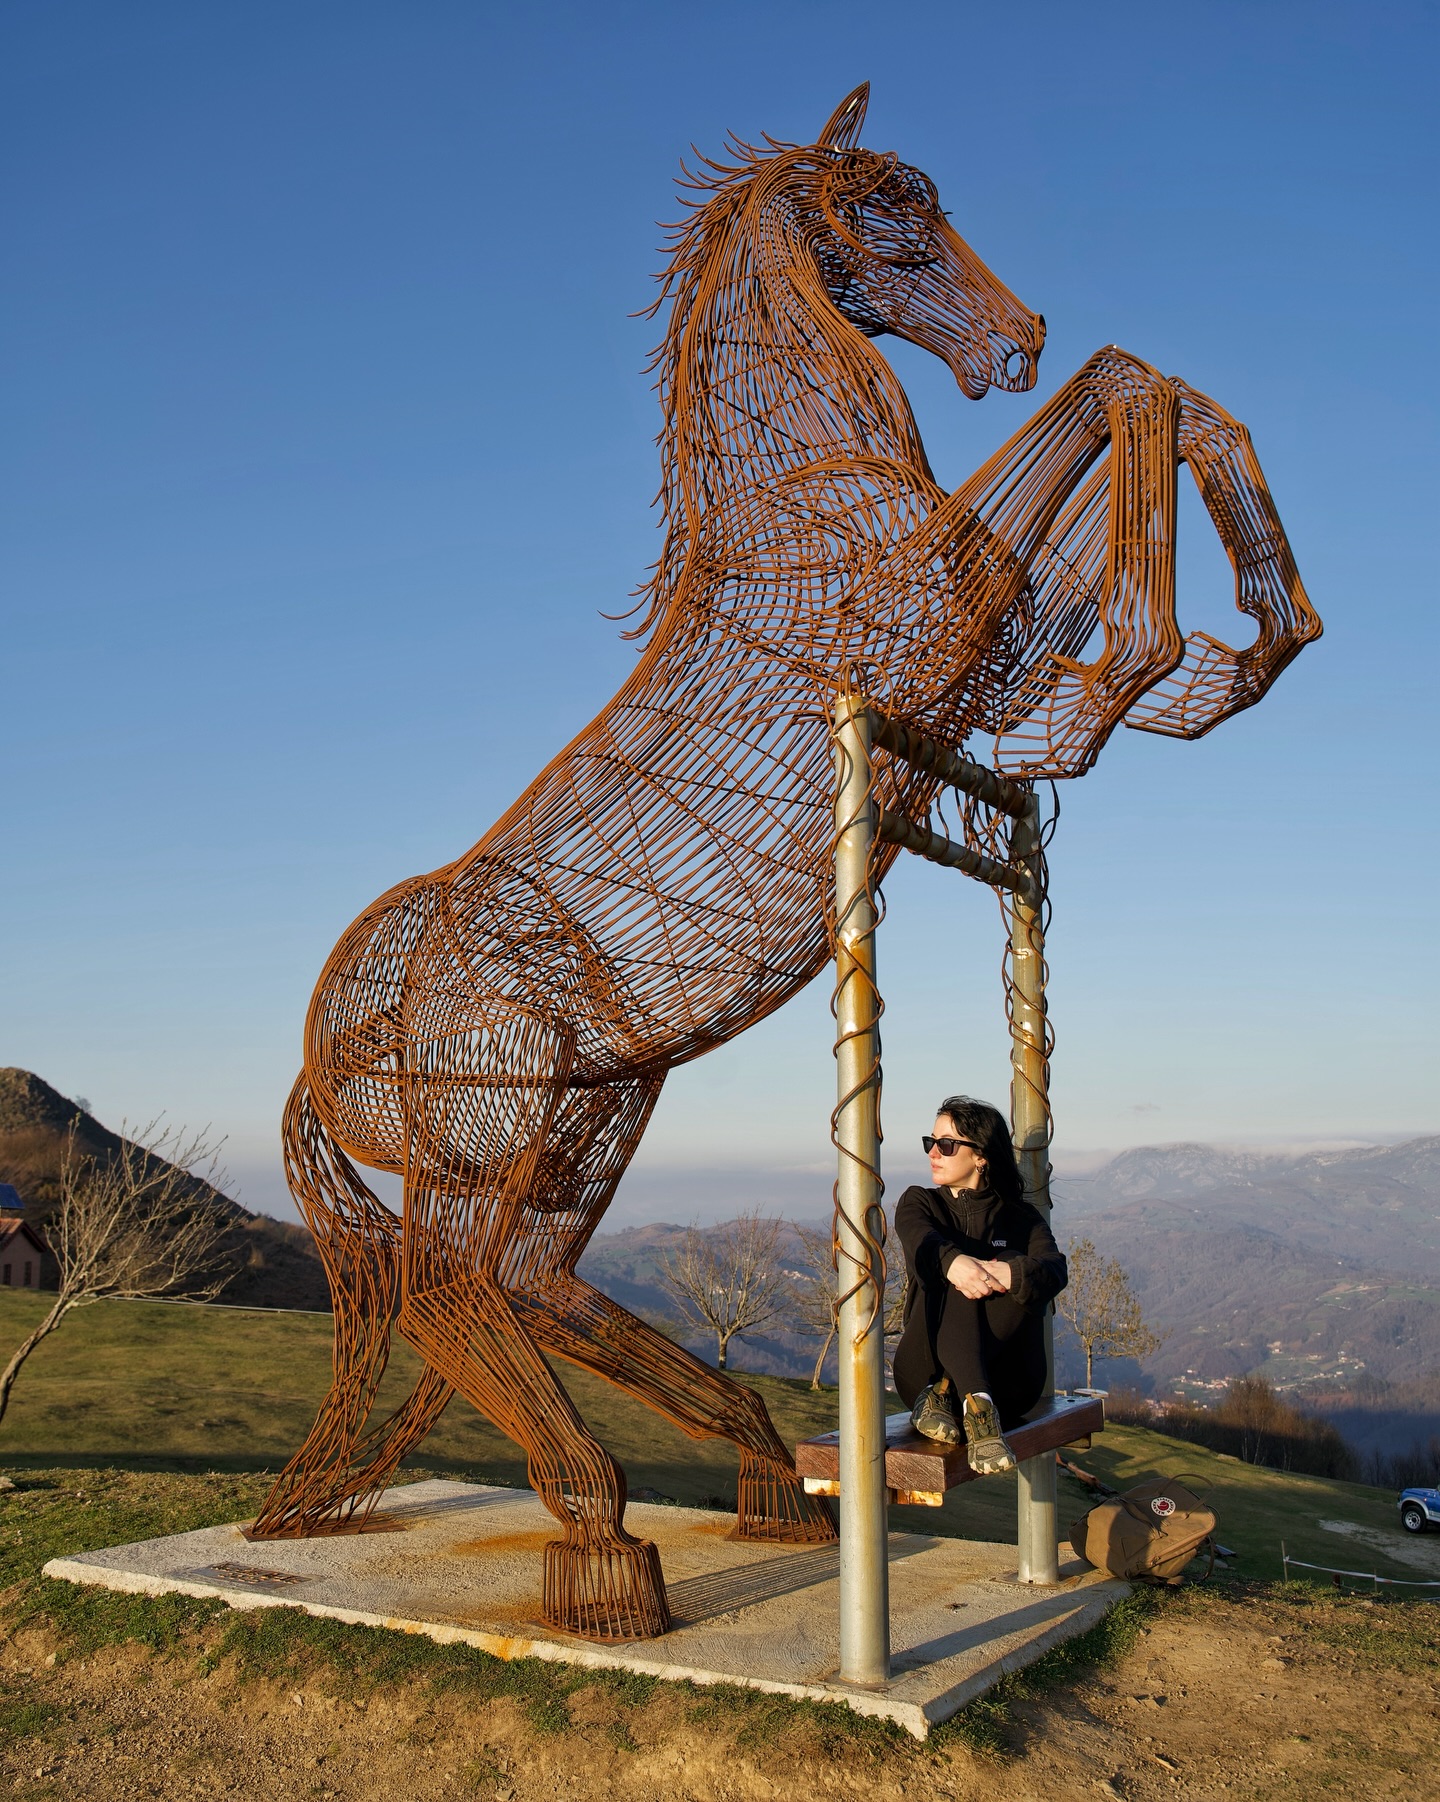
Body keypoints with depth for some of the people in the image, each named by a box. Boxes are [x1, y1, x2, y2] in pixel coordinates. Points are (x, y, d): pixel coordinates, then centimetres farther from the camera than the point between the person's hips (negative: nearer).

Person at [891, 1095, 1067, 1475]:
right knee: (953, 1279, -28)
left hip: (1005, 1383, 1)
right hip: (923, 1370, -1)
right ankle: (976, 1407, -50)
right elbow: (922, 1243, -14)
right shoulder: (919, 1202, 13)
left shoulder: (1020, 1218, 13)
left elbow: (1055, 1271, -11)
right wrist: (954, 1262, -39)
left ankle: (942, 1396, -38)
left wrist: (1010, 1272, -35)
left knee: (1019, 1273, -24)